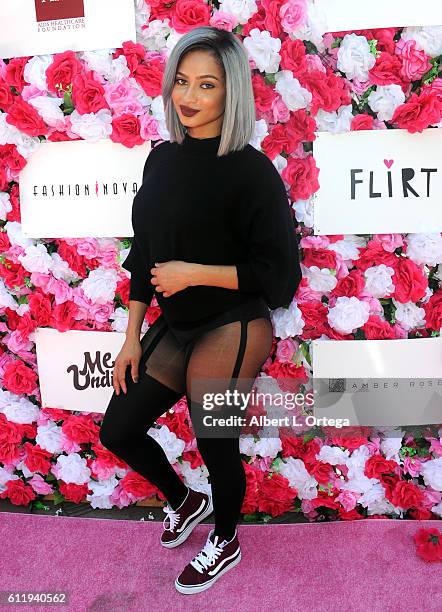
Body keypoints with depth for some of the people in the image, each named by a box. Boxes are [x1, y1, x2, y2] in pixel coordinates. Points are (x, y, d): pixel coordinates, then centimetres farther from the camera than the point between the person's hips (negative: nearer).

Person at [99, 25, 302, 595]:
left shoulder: (251, 170, -14)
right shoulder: (162, 159, 5)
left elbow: (278, 273, -15)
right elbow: (144, 254, 8)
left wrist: (191, 272, -18)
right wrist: (132, 338, 7)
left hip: (230, 332, -7)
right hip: (175, 328, 7)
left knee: (217, 447, 11)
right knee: (118, 430, 14)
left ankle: (225, 543, 44)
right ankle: (186, 501, 43)